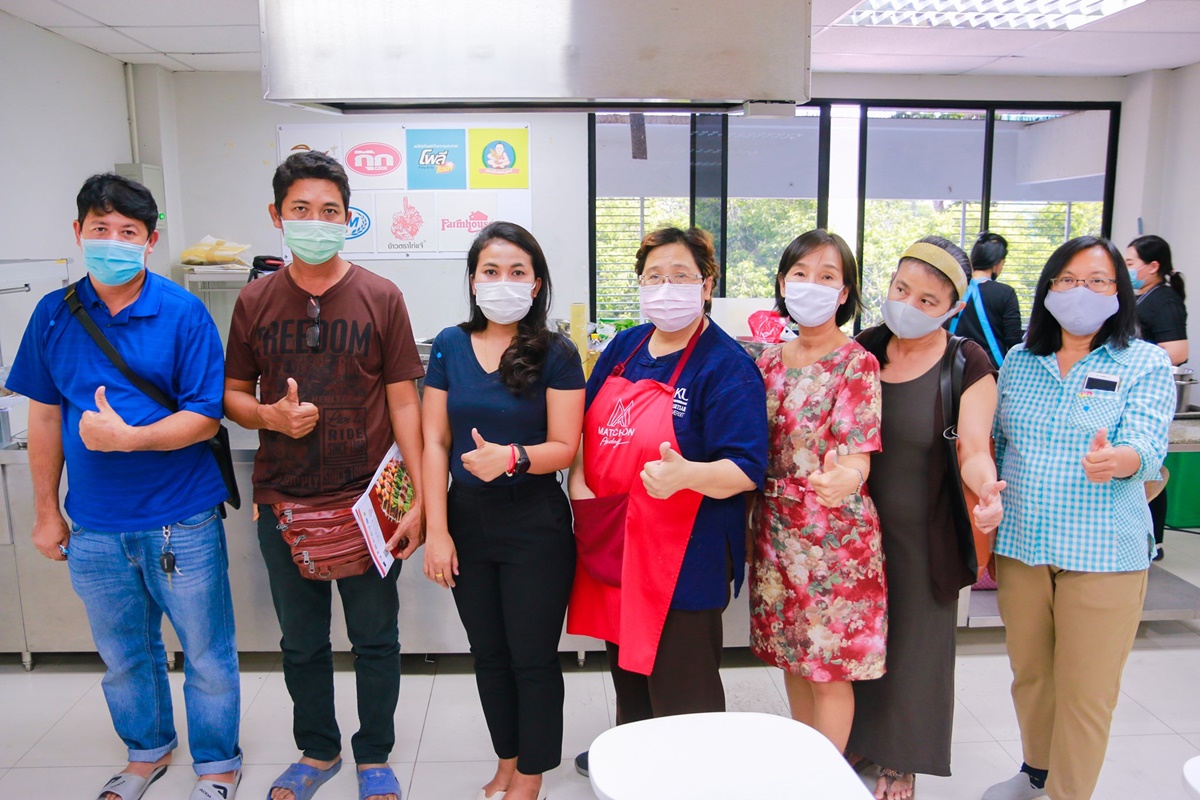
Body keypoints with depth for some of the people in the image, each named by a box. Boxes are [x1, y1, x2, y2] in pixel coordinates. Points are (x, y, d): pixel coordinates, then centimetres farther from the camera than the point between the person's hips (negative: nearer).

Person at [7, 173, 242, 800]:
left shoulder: (183, 313, -11)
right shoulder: (54, 314, 1)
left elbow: (205, 418, -13)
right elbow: (45, 416, 7)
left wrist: (127, 437, -26)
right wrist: (45, 511, 9)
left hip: (181, 520, -4)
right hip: (94, 526, 4)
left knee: (206, 653, 10)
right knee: (122, 654, 21)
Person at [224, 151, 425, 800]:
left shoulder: (381, 297, -3)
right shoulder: (254, 302, 3)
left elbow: (404, 402, -4)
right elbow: (232, 394, 10)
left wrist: (419, 498, -9)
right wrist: (270, 416, -14)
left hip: (366, 502, -2)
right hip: (283, 504, 3)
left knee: (375, 639, 10)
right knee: (301, 642, 18)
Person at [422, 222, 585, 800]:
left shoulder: (556, 354, -8)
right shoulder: (450, 346, 1)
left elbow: (564, 448, -10)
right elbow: (435, 442, 0)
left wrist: (512, 457, -30)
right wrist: (437, 531, -4)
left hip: (535, 525, -3)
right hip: (467, 519, 4)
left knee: (533, 656, 7)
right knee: (488, 653, 17)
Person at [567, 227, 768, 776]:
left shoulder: (727, 367, -13)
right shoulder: (624, 348, 8)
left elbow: (745, 471, -20)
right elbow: (584, 426, 17)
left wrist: (685, 474, -38)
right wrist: (578, 479, -1)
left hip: (682, 555, -7)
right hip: (610, 540, 7)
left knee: (679, 686, 4)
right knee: (624, 659, 24)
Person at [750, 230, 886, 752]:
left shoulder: (857, 363, -10)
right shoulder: (770, 361, 6)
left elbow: (858, 454, -21)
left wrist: (843, 478, -42)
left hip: (835, 532, -5)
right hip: (777, 528, 5)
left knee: (830, 667, 5)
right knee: (791, 654, 17)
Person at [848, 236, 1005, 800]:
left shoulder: (967, 365, -11)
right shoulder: (864, 347, -2)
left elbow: (974, 450, -16)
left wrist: (986, 488, -36)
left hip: (922, 535, -3)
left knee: (912, 646, 12)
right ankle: (858, 743, 40)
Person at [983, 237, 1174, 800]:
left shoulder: (1146, 364, -3)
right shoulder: (1019, 361, 7)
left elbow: (1147, 446, -17)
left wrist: (1116, 461, -40)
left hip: (1103, 552, -4)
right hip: (1020, 545, 4)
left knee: (1086, 691, 5)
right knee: (1029, 673, 19)